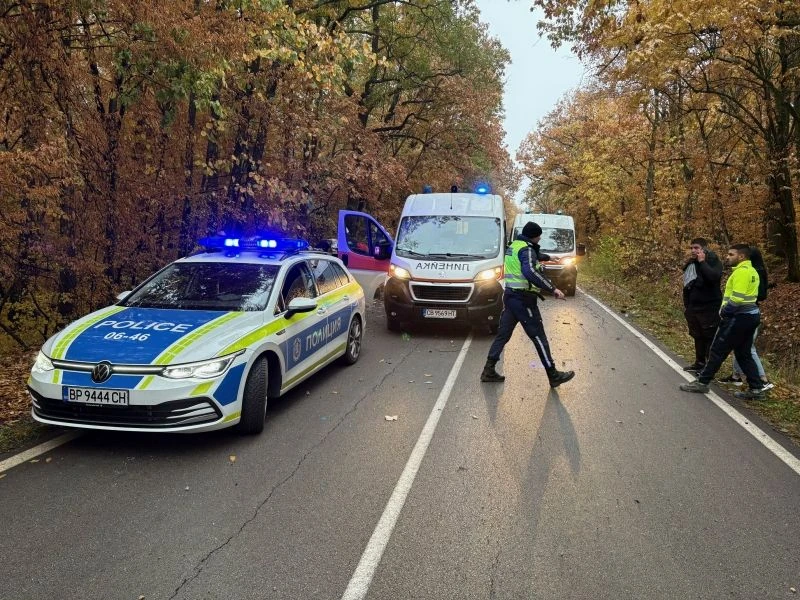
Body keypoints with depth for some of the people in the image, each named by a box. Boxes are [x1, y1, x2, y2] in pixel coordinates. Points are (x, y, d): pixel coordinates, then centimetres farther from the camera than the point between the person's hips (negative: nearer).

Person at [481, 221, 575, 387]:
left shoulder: (513, 246, 14)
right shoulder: (527, 249, -16)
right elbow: (530, 272, -33)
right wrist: (552, 289, -33)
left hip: (510, 295, 9)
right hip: (523, 299, -9)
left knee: (503, 334, 11)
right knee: (538, 337, -2)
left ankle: (488, 370, 12)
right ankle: (553, 376, 6)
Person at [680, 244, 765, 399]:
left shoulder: (742, 271, -17)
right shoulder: (751, 271, 15)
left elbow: (737, 298, -25)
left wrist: (724, 312, -10)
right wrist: (726, 310, 5)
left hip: (739, 317, -10)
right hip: (751, 315, 10)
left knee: (717, 351, -1)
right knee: (743, 353, 14)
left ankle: (702, 382, 6)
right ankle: (756, 388, 14)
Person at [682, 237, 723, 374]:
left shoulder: (713, 261, -10)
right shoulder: (690, 263, 11)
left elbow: (714, 277, -31)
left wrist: (702, 262, -23)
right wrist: (686, 304, 20)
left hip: (709, 307, -7)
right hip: (693, 307, 8)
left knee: (709, 337, -2)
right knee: (698, 336, 15)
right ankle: (699, 363, 26)